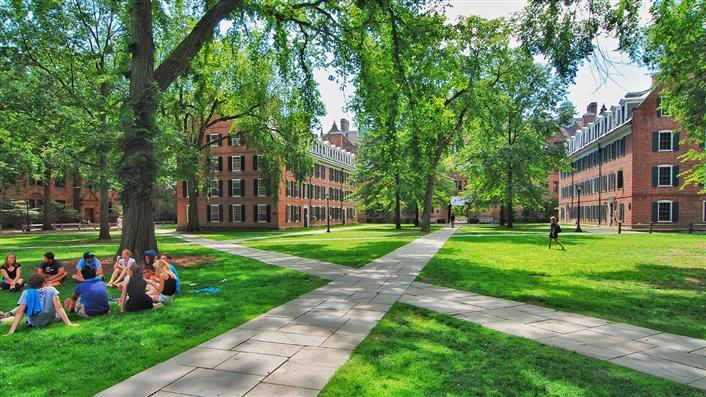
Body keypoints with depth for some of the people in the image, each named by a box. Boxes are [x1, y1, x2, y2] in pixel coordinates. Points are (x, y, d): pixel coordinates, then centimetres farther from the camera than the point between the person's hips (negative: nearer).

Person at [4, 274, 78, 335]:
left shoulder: (26, 293, -11)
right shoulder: (51, 290, -14)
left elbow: (19, 312, -19)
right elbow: (59, 308, -20)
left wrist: (11, 332, -20)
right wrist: (69, 324, -22)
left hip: (33, 323, 2)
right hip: (52, 321, -2)